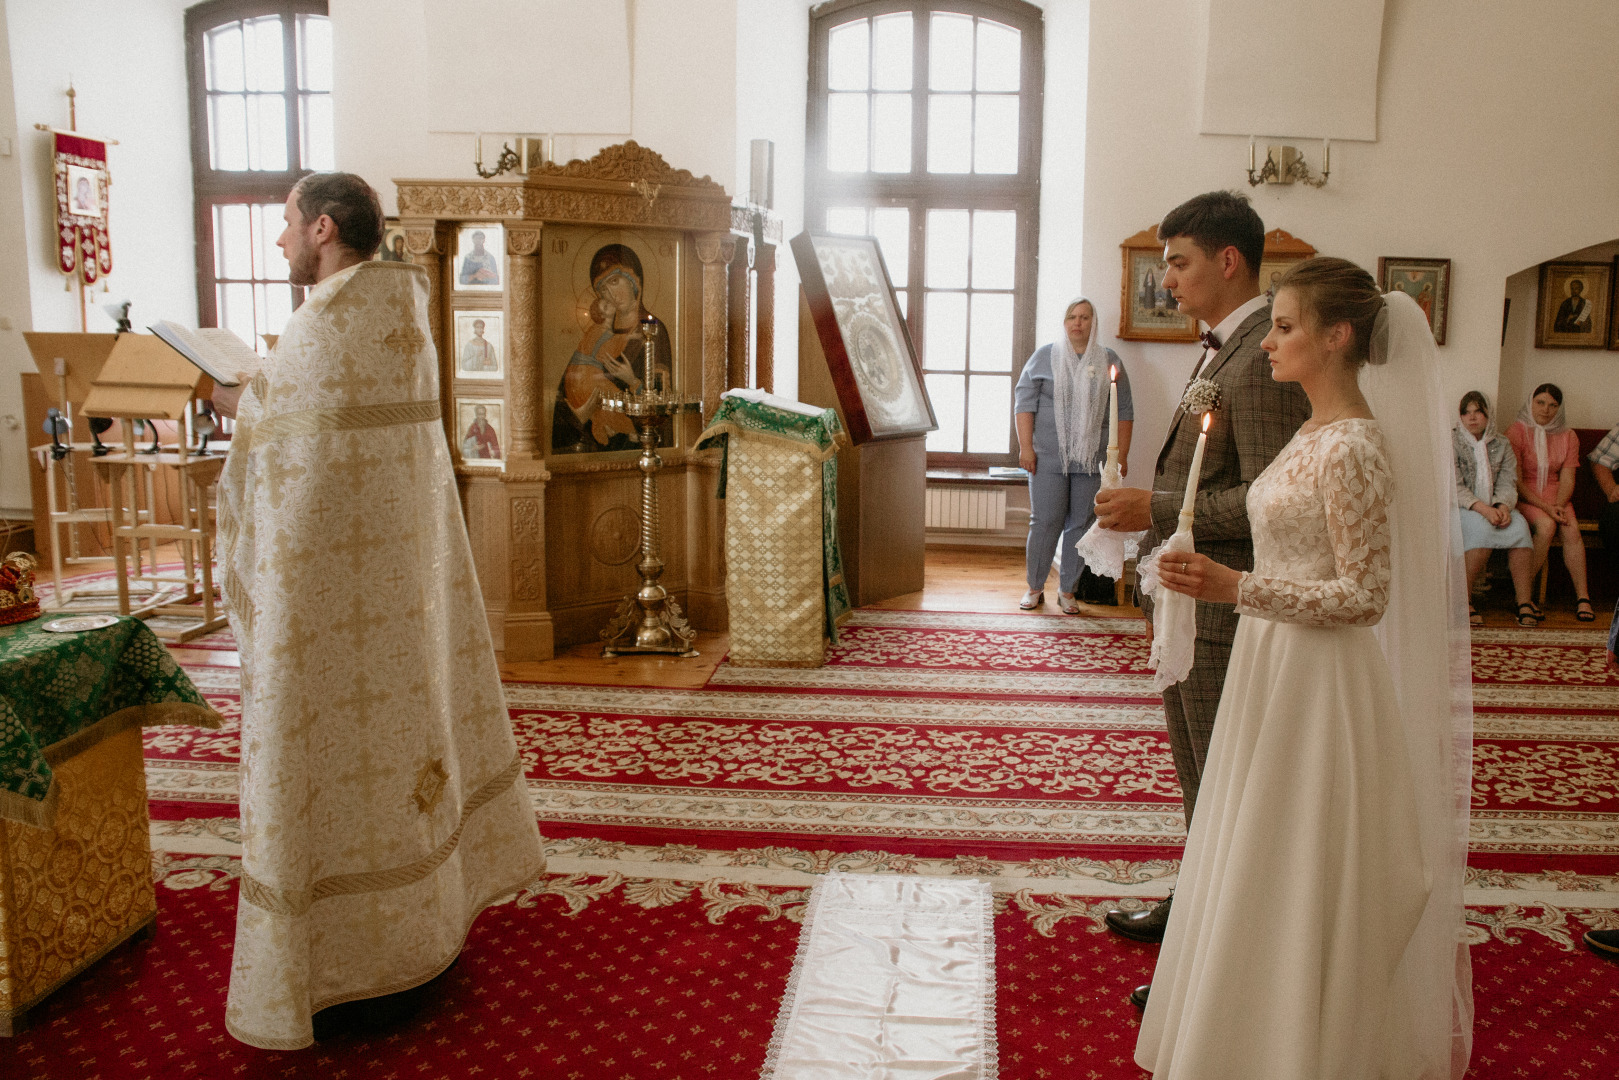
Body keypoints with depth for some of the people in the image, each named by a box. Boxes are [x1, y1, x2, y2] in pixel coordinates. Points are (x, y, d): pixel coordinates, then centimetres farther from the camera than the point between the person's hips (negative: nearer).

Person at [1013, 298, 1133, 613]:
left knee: (1081, 525, 5)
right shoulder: (1044, 356, 5)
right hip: (1048, 458, -1)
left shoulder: (1109, 361, 9)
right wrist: (1025, 447, -6)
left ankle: (1068, 590, 17)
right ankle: (1035, 587, 13)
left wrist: (1121, 456, 4)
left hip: (1092, 460, 2)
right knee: (1044, 523, -2)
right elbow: (1025, 403, 2)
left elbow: (1124, 412, 10)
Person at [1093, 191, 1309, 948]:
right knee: (1197, 779, 22)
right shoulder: (1223, 349, 13)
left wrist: (1156, 509, -20)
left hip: (1222, 609, -10)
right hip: (1191, 602, 10)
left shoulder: (1263, 360, -19)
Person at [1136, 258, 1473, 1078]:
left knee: (1298, 882, 5)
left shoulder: (1353, 448, -20)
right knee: (1264, 876, 20)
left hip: (1319, 682, -10)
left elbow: (1364, 597, -21)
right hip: (1278, 672, 10)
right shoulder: (1315, 434, 9)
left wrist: (1238, 589, -26)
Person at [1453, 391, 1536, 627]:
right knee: (1483, 528, -35)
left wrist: (1503, 506, -18)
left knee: (1519, 526, -28)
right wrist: (1483, 509, -22)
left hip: (1495, 508, 4)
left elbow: (1507, 484, 4)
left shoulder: (1502, 446, 13)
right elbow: (1455, 488, -8)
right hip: (1461, 509, -3)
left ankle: (1524, 602, -29)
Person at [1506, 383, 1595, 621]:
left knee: (1571, 529, -27)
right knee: (1546, 526, -33)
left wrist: (1558, 506, -16)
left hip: (1556, 497, 4)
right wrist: (1545, 507, -18)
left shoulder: (1568, 437, 12)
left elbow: (1567, 480, 4)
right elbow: (1515, 481, -8)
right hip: (1524, 498, -4)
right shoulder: (1516, 432, -2)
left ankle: (1582, 596, -25)